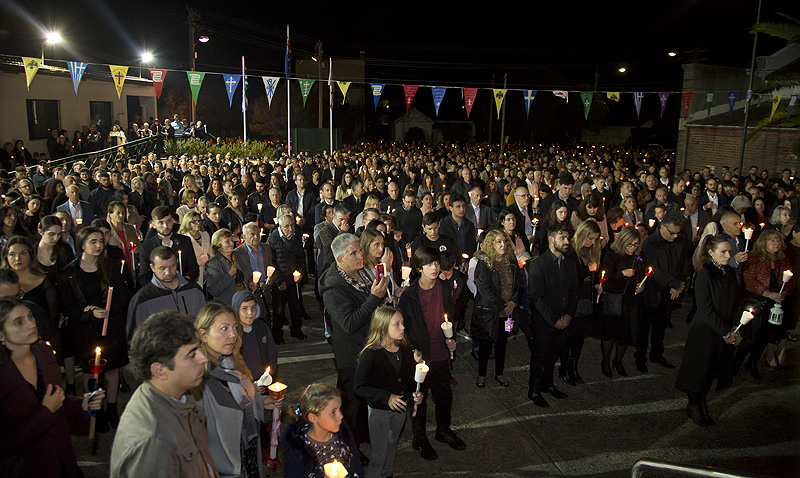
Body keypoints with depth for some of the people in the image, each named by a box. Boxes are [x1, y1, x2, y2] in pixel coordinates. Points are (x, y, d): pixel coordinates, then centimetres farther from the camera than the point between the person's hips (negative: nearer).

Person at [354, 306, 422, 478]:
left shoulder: (405, 349, -8)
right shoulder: (370, 354, -25)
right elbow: (360, 387, -22)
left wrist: (414, 393, -12)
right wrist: (387, 397, -28)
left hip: (400, 407, 6)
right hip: (379, 410, -6)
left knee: (392, 444, 26)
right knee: (379, 452, 6)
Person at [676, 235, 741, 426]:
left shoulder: (730, 273, 4)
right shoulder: (704, 275, -17)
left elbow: (737, 302, 9)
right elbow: (706, 310, -18)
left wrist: (733, 329, -1)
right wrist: (725, 332, -14)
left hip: (726, 334, 6)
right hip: (705, 332, -6)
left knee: (711, 370, 14)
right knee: (699, 369, 5)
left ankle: (701, 404, 28)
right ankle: (694, 406, 22)